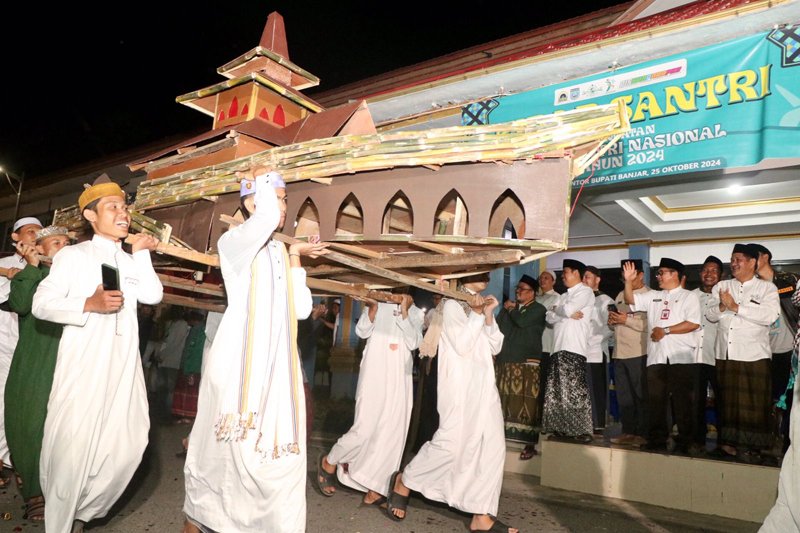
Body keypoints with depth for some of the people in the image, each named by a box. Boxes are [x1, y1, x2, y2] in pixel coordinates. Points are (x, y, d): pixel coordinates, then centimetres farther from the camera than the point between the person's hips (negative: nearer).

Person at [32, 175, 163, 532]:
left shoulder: (130, 261, 18)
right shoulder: (73, 255, 4)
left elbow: (152, 295, 0)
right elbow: (41, 304, -5)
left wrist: (141, 252, 0)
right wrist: (89, 304, -19)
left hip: (123, 364, 5)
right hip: (83, 364, -4)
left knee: (128, 442, 1)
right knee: (73, 444, -1)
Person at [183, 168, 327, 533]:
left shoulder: (280, 252, 14)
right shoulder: (233, 242, -4)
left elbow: (301, 308, 6)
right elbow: (267, 218, -28)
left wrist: (295, 259, 4)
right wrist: (260, 181, -10)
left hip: (279, 363, 6)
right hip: (241, 361, -5)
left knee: (282, 451, 7)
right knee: (229, 447, 7)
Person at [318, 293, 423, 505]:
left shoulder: (416, 313, 10)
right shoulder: (379, 305, 3)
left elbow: (413, 343, -5)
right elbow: (362, 332, -7)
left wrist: (404, 312, -13)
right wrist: (372, 308, -21)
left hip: (400, 380, 3)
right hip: (374, 375, -3)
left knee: (392, 434, 3)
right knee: (365, 429, -6)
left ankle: (374, 490, 15)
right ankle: (329, 462, 20)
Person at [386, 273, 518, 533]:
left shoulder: (477, 311, 17)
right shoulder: (451, 306, -5)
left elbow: (495, 347, 11)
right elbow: (461, 345, -16)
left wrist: (488, 316, 0)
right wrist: (478, 314, -11)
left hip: (484, 386, 8)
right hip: (460, 385, -8)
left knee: (493, 447, 3)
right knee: (451, 443, -9)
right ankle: (404, 481, 15)